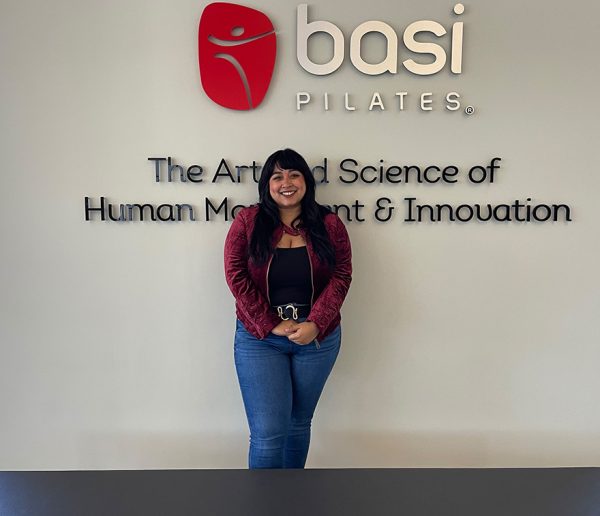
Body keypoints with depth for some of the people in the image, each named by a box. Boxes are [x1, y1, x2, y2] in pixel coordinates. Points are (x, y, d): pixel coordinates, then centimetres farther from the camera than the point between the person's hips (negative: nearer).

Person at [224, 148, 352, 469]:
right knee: (268, 432, -5)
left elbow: (341, 276, -4)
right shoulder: (247, 222, -3)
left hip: (318, 338, 2)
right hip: (259, 339, -2)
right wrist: (271, 325, -13)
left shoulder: (329, 224, 0)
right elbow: (237, 276, -7)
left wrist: (314, 324, -16)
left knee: (299, 424, 17)